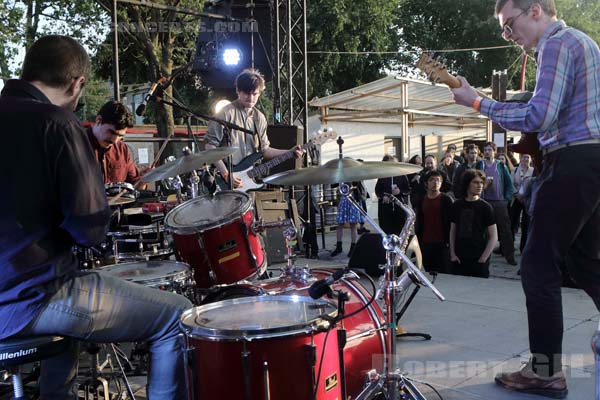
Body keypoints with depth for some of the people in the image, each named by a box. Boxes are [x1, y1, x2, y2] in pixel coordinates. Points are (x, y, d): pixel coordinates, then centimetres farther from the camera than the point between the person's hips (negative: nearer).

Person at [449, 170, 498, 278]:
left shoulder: (485, 207, -3)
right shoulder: (457, 205, 5)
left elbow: (494, 237, -3)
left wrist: (483, 259, -8)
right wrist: (452, 254, 3)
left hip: (478, 261, -2)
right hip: (459, 260, 3)